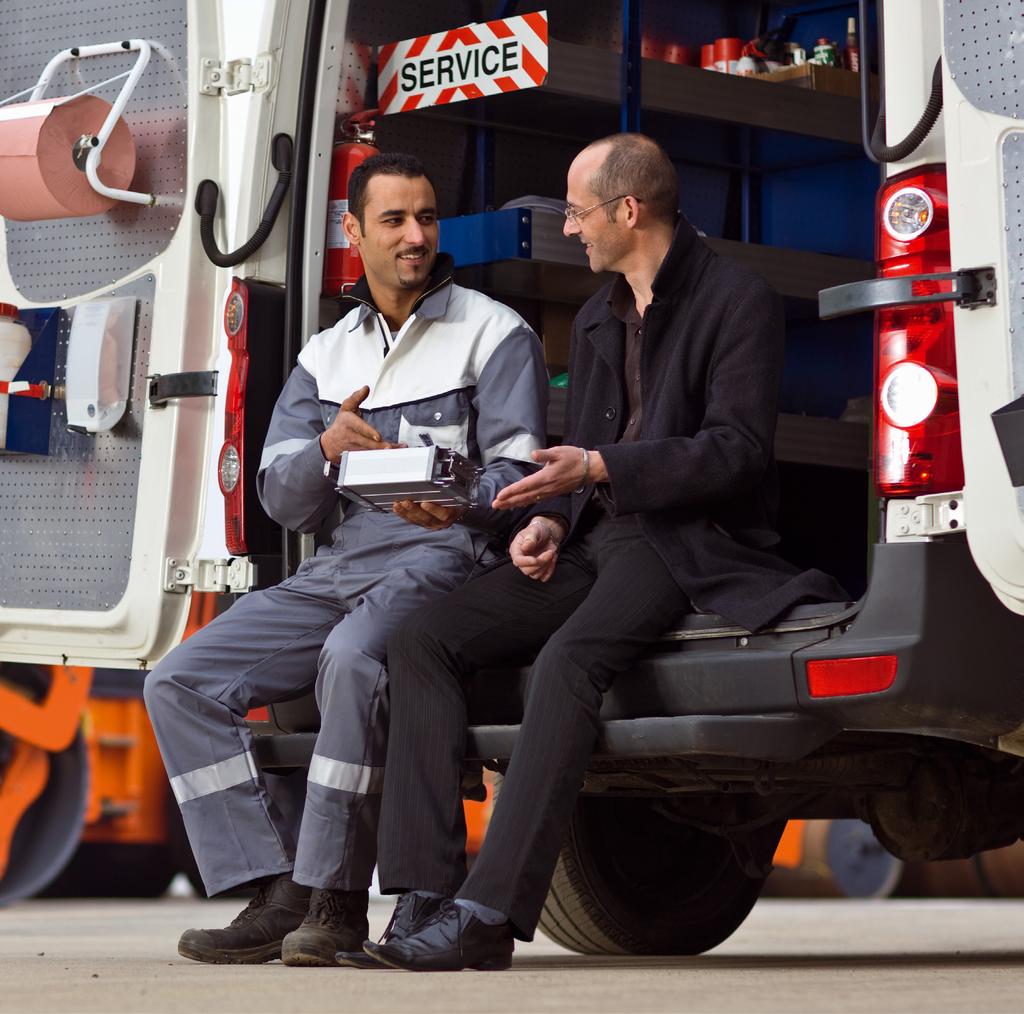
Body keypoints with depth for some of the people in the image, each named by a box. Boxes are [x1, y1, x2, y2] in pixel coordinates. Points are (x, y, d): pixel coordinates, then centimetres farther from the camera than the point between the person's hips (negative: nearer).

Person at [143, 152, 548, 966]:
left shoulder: (494, 334, 6)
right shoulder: (327, 354, 20)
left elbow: (518, 475, -5)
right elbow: (283, 501, 12)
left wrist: (461, 504, -28)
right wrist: (327, 449, -11)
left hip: (442, 561, -6)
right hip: (337, 566, 6)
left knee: (352, 659, -38)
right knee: (181, 682, -12)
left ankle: (336, 899, -28)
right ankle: (276, 894, -16)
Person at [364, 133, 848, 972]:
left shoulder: (737, 302, -3)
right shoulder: (597, 320, 22)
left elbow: (737, 451, -12)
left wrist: (601, 469, -18)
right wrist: (549, 519, 3)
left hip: (689, 541, -8)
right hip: (593, 540, 8)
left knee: (569, 659, -36)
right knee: (423, 639, -11)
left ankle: (491, 913, -38)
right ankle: (428, 894, -18)